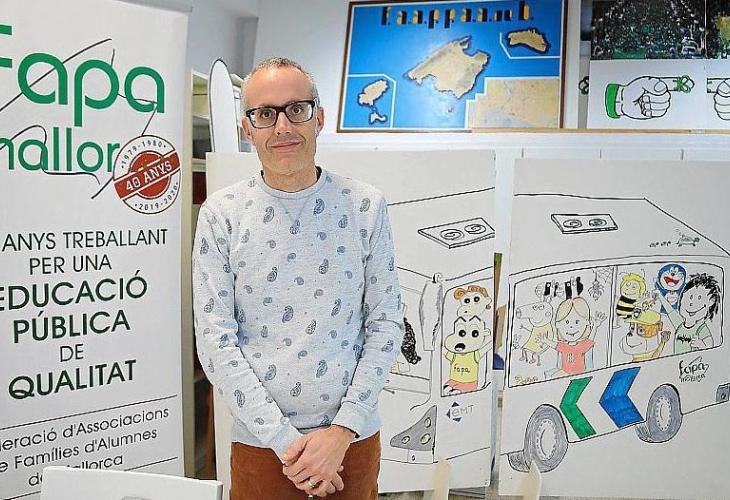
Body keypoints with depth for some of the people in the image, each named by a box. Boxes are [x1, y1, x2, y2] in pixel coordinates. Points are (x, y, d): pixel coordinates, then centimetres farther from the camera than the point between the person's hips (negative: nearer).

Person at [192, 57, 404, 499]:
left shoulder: (366, 206, -4)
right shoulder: (221, 214, -7)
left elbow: (387, 322, -3)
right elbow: (216, 343, -9)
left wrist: (342, 430, -11)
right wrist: (285, 440, -13)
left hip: (355, 437, 1)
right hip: (260, 442, -1)